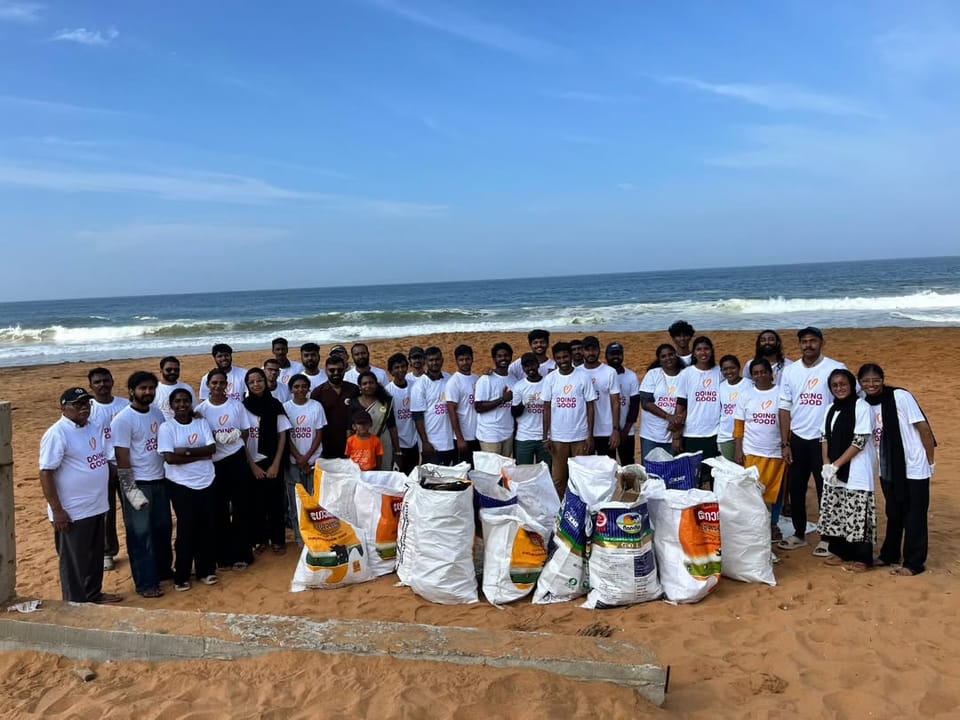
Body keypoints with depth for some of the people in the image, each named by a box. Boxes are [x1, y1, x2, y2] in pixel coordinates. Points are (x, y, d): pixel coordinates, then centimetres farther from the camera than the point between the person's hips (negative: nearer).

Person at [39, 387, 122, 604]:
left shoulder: (94, 427, 8)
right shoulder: (57, 434, -17)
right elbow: (45, 473, -19)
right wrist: (57, 510, -20)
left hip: (96, 507, 8)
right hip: (72, 512, -8)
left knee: (95, 555, 20)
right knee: (74, 560, 6)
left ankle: (94, 594, 36)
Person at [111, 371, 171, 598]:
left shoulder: (157, 413, 6)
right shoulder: (123, 420, -14)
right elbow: (122, 458, -15)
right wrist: (131, 490, -17)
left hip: (160, 481, 7)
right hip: (137, 483, -7)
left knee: (163, 528, 17)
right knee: (141, 533, 2)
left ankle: (163, 569, 33)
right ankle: (146, 582, 10)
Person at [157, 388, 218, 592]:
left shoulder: (202, 423, 5)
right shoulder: (166, 428, -5)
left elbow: (212, 449, -5)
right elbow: (170, 458, -16)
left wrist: (188, 451, -18)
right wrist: (201, 456, -14)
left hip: (206, 482, 3)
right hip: (181, 485, -3)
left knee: (208, 527, 8)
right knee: (186, 529, 1)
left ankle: (206, 570, 22)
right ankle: (181, 575, 15)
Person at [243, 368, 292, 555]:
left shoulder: (275, 405, -2)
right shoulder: (243, 407, -4)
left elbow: (282, 436, -1)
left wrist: (276, 464, -7)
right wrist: (253, 466, -6)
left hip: (273, 462, 0)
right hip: (252, 463, 0)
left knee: (276, 501, 5)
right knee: (256, 502, 5)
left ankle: (278, 539, 17)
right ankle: (259, 539, 18)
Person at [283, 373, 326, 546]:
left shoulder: (316, 406, -2)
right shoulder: (285, 407, -1)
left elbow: (319, 435, -1)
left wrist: (306, 457, -9)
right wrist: (298, 458, -10)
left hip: (314, 460, 0)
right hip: (293, 461, 0)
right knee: (295, 500, 5)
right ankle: (299, 536, 14)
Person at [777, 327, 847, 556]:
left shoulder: (835, 368, -6)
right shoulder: (789, 371, 4)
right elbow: (785, 407, 5)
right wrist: (785, 443, 1)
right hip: (798, 439, 4)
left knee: (825, 489, 4)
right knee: (795, 488, 10)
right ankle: (799, 534, 25)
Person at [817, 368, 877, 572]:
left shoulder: (862, 407, -10)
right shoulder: (831, 409, 12)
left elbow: (860, 441, -14)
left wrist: (836, 464, -14)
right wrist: (826, 463, -3)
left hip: (856, 472, -7)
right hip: (834, 472, 7)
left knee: (856, 514, -4)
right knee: (835, 512, 10)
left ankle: (862, 559, 6)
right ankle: (840, 552, 23)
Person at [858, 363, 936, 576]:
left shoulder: (900, 396, -15)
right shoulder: (866, 405, 2)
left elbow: (924, 428, -13)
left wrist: (930, 462, -9)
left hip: (914, 468, -6)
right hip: (888, 469, 6)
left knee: (914, 516, 4)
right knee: (894, 514, 19)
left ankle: (914, 563, 14)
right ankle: (889, 555, 32)